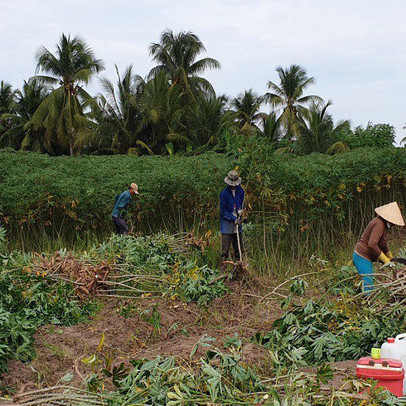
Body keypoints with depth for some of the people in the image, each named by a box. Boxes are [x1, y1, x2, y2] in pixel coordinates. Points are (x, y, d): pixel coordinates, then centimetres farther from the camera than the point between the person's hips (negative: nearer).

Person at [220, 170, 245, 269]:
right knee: (225, 249, -7)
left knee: (238, 247, 9)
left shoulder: (240, 191, 6)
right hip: (227, 223, -5)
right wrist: (233, 219, -13)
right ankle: (223, 267, -4)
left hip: (237, 223, 5)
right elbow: (222, 211, -9)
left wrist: (240, 210, 2)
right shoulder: (224, 193, -11)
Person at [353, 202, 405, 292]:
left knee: (369, 285, 13)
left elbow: (383, 242, 28)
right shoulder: (379, 224, -20)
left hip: (361, 256, 11)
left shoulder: (381, 222, 13)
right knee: (368, 286, -13)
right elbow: (372, 244, -29)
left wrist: (390, 257, 38)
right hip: (362, 258, -11)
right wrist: (385, 259, -19)